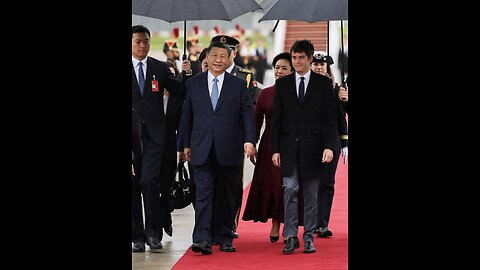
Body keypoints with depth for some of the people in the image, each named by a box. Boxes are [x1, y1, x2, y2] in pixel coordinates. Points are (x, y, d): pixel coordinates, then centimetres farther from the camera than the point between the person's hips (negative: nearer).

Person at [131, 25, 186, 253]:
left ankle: (153, 233, -4)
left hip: (154, 133, 0)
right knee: (132, 185, 3)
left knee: (149, 182, -13)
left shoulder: (160, 68, 9)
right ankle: (137, 236, 10)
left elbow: (181, 93, 9)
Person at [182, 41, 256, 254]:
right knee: (203, 194, -8)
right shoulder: (194, 84, 8)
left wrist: (249, 140, -12)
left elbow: (247, 114, 1)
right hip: (202, 150, 0)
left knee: (226, 196, 7)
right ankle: (202, 239, -14)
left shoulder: (238, 85, 6)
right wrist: (186, 144, 10)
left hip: (229, 150, 0)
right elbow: (187, 116, 12)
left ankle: (224, 238, 15)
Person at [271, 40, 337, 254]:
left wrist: (329, 146, -10)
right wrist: (275, 149, 0)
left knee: (311, 194, 4)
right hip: (289, 146, 1)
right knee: (290, 190, -8)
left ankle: (309, 238, 10)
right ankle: (291, 237, -3)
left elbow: (330, 118, 1)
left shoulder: (323, 83, 4)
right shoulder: (282, 84, 8)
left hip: (313, 147, -1)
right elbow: (276, 119, 7)